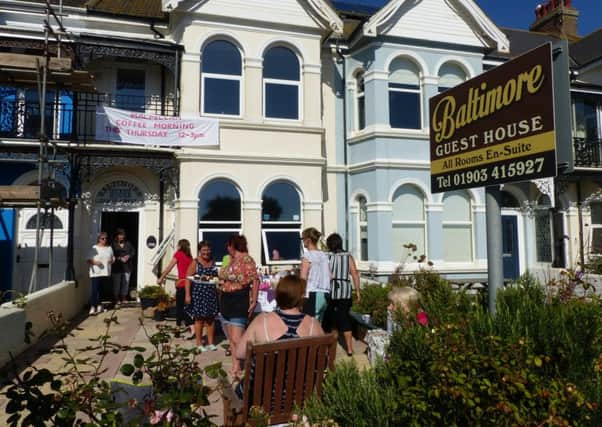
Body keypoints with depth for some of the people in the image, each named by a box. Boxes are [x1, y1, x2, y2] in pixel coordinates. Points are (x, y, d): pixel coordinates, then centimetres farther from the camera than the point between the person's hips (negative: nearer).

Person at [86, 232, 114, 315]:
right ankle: (92, 307, -7)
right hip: (95, 272, -4)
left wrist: (112, 260, 1)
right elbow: (88, 260, -2)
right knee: (94, 289, -9)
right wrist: (95, 262, -19)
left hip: (105, 272, 4)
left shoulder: (109, 248, 13)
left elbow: (113, 258, 23)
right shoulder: (94, 248, -1)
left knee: (101, 289, 10)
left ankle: (99, 305, 21)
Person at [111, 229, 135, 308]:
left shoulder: (128, 244, 11)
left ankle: (123, 300, 18)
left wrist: (129, 256, -8)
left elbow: (133, 251, 10)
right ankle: (117, 301, 10)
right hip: (116, 267, -3)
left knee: (125, 283, 6)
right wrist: (119, 258, -15)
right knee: (116, 284, 0)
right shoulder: (113, 244, -1)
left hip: (127, 267, 3)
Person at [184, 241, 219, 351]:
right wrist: (187, 295, -16)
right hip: (198, 294, -5)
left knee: (211, 319, 9)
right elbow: (188, 279, -10)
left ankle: (210, 343, 20)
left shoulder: (212, 262, 10)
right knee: (199, 319, 3)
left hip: (211, 294, 5)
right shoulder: (195, 263, -5)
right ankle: (199, 343, 15)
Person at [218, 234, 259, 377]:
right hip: (226, 301, 9)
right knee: (231, 339, 13)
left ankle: (238, 368, 5)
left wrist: (254, 301, -18)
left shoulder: (246, 259, -13)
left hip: (240, 302, -9)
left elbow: (255, 280, -16)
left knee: (236, 339, -10)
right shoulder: (230, 260, 13)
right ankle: (235, 366, 22)